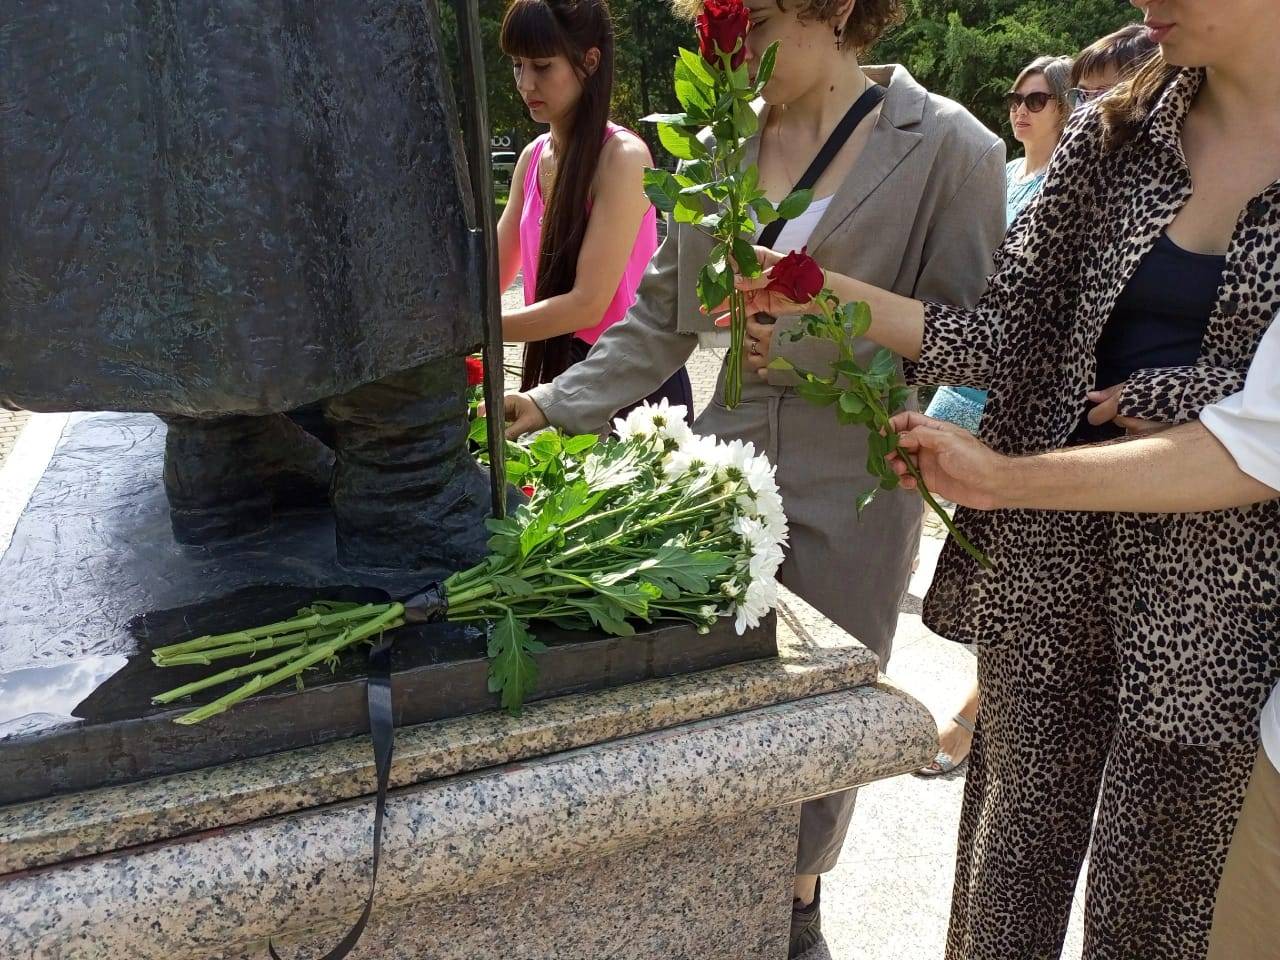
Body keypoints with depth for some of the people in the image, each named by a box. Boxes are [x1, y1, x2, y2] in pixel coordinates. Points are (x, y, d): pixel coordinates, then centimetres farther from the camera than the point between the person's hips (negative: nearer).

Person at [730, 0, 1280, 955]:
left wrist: (1163, 399, -12)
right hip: (1057, 555, 2)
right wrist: (824, 292, -11)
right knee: (1018, 844, 14)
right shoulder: (1114, 135, 5)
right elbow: (1005, 337, -1)